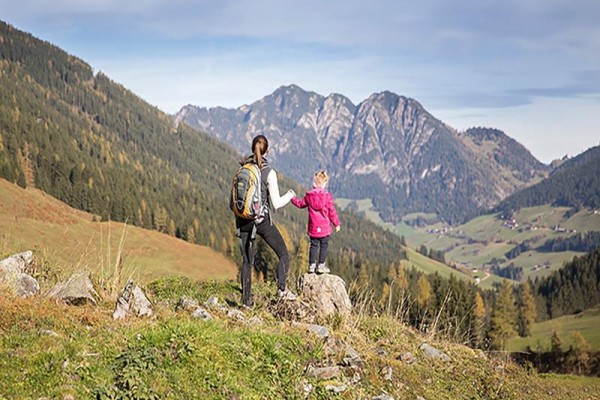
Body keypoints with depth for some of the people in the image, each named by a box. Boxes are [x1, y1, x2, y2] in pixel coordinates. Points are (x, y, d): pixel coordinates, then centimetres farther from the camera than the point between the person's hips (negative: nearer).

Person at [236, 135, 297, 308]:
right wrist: (290, 195, 7)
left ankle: (246, 299, 10)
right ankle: (282, 290, -2)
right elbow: (276, 203, -12)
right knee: (283, 254, 11)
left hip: (243, 220, 5)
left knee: (247, 261, 12)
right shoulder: (269, 172, -12)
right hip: (263, 220, -4)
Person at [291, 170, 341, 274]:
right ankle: (321, 266, 3)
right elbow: (332, 212, -6)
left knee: (314, 246, 11)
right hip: (325, 227, -3)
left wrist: (293, 198, 34)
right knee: (324, 246, 5)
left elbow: (300, 203, 15)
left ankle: (312, 265, 11)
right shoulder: (327, 196, -8)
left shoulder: (309, 196, -1)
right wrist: (337, 224, 3)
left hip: (313, 227, 3)